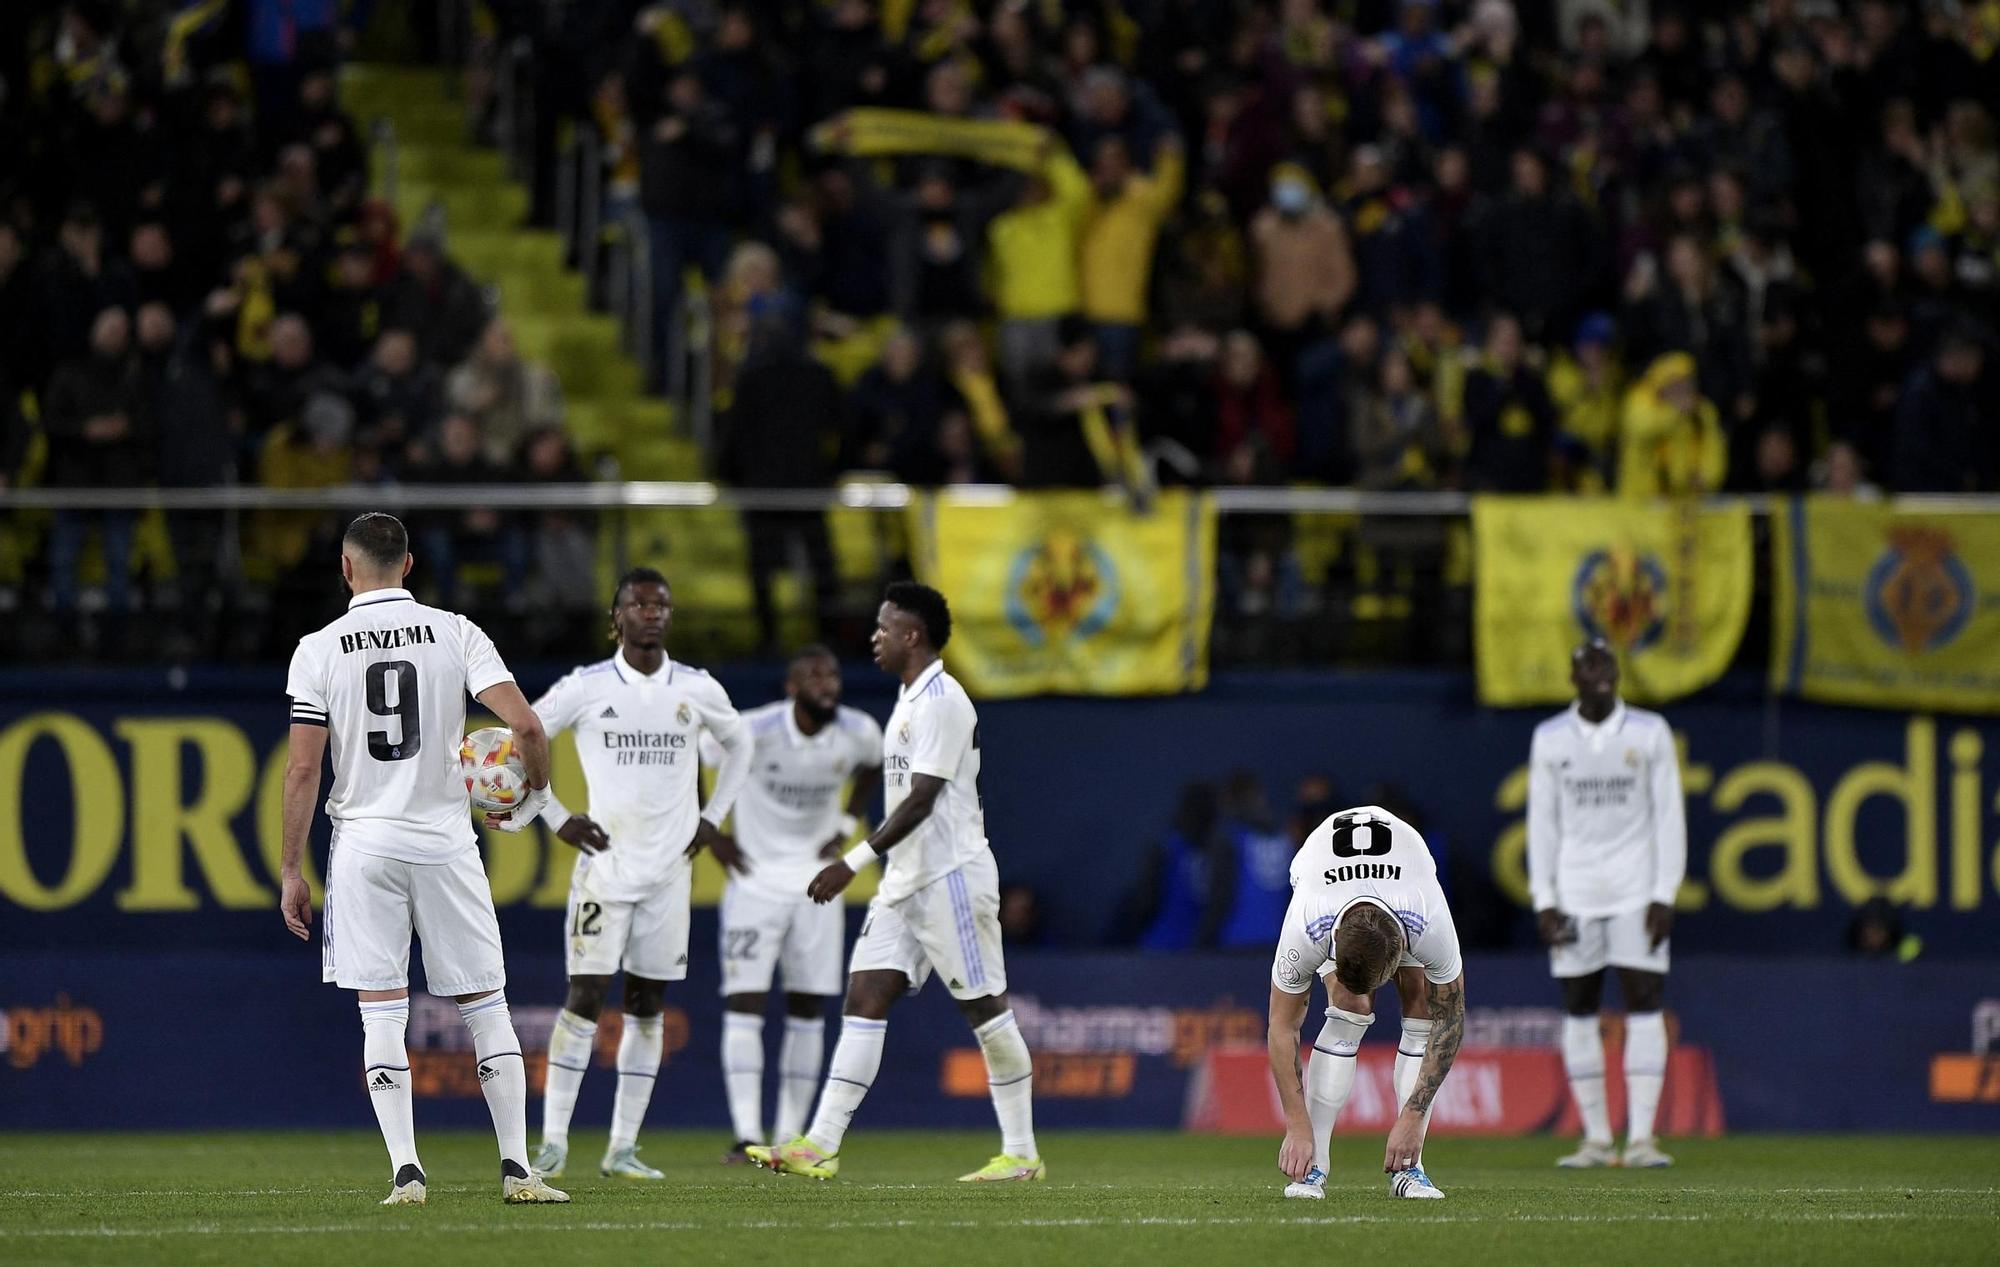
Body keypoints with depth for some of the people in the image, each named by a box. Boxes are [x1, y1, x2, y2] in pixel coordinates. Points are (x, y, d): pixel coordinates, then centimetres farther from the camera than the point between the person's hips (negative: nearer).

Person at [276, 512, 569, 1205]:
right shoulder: (454, 633, -1)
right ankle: (517, 1167, 5)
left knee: (381, 1013, 2)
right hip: (445, 840, 1)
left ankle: (406, 1173, -4)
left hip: (362, 844, 0)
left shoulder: (319, 649, -2)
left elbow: (303, 769, -5)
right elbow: (525, 726, -10)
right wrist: (534, 797, 10)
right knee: (485, 1006, 7)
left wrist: (291, 873, 1)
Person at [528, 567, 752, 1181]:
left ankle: (622, 1148, 8)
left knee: (647, 1004, 4)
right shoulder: (585, 687, -4)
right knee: (586, 994, -10)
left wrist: (712, 818, 14)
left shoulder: (699, 690, 5)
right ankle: (552, 1143, -7)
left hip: (670, 868, 3)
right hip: (605, 864, -3)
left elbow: (737, 747, 24)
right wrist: (557, 818, -3)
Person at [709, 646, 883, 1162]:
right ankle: (748, 1134, -15)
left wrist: (847, 824, 6)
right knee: (744, 1004, -12)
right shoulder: (755, 730, -19)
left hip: (816, 881, 4)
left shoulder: (858, 732, -6)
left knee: (809, 1011, 4)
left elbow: (872, 769, 18)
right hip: (756, 875, -4)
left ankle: (790, 1136, 12)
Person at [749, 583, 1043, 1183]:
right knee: (865, 997, -1)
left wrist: (853, 862, -23)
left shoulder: (941, 700, -14)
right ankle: (820, 1146, -7)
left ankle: (1021, 1153, 4)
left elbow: (921, 799, -20)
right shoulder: (911, 699, 17)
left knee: (985, 1009, -3)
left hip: (951, 876, -10)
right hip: (906, 881, 10)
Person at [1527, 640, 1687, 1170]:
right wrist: (1544, 900, 1)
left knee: (1644, 1007, -8)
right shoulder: (1550, 739, 6)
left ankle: (1641, 1137, -9)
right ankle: (1596, 1139, 8)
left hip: (1636, 892, -2)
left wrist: (1665, 895, -6)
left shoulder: (1650, 733, 2)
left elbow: (1669, 817, 2)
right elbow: (1542, 823, 8)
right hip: (1574, 896, 2)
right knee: (1579, 1015, 1)